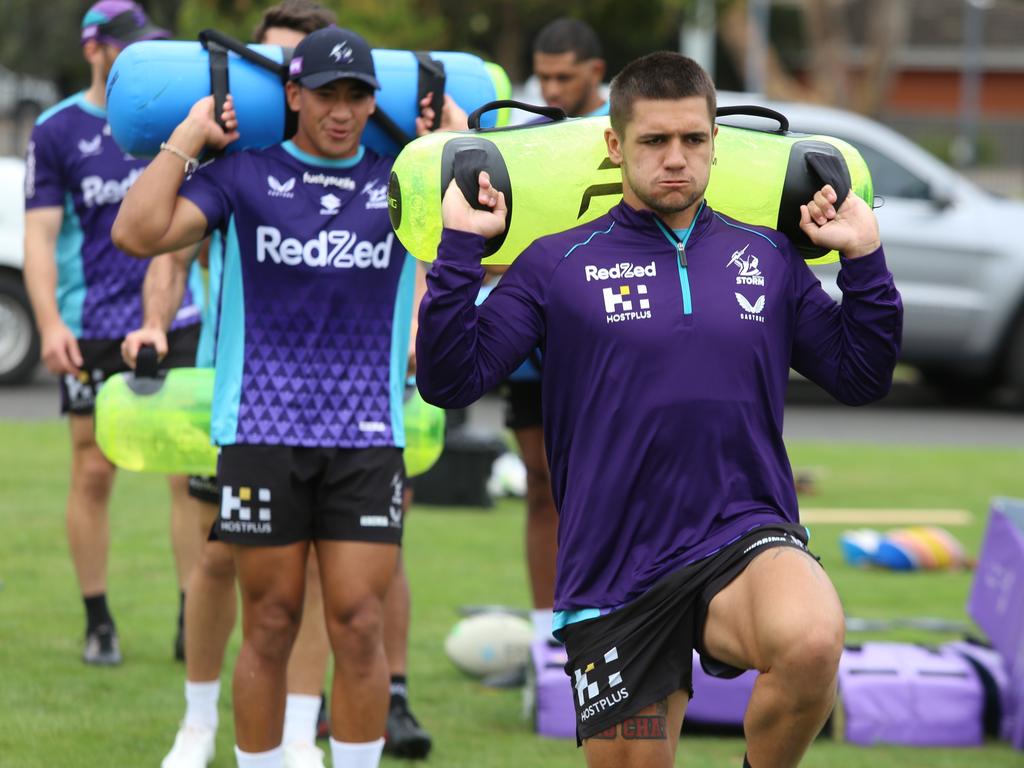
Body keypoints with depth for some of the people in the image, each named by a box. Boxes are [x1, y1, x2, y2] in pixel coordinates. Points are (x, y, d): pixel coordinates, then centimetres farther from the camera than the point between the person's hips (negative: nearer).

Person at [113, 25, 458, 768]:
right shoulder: (244, 175, 1)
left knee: (359, 628, -4)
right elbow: (138, 232, -11)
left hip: (367, 435, 1)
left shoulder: (401, 179, 8)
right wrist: (191, 133, -4)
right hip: (263, 432, -1)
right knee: (270, 629, 3)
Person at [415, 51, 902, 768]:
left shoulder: (769, 258, 12)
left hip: (746, 542, 0)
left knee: (811, 644, -34)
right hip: (616, 569, 0)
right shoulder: (558, 265, 5)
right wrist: (460, 247, -8)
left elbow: (861, 378, 15)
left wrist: (865, 259, 5)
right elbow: (450, 380, -1)